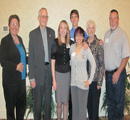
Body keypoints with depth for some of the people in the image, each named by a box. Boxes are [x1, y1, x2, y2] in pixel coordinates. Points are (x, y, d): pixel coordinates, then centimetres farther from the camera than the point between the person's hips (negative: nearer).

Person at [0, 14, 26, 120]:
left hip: (21, 78, 6)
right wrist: (16, 67, -21)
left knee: (22, 105, 14)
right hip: (11, 79, -6)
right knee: (11, 106, 9)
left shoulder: (19, 39, 11)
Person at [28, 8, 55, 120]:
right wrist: (32, 77, -9)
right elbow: (31, 57, -5)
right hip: (38, 71, -3)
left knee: (48, 100, 15)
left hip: (49, 70, 3)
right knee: (37, 101, 7)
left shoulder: (52, 32, 7)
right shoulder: (33, 34, -3)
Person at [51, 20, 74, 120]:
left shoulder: (71, 43, 3)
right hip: (58, 74, -2)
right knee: (59, 103, 6)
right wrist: (54, 80, -8)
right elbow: (52, 62, -6)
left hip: (68, 74, 3)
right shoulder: (55, 42, -6)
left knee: (66, 102, 12)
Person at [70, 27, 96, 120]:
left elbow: (93, 64, -7)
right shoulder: (72, 47, 3)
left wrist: (90, 80, -10)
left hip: (83, 83, -4)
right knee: (74, 106, 14)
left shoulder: (86, 49, -10)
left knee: (82, 107, 5)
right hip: (73, 82, 4)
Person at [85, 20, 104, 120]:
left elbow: (102, 64, -8)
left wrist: (99, 82, -10)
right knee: (88, 103, 15)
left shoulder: (98, 43, -7)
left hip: (95, 79, -4)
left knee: (95, 104, 3)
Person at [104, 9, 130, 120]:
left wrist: (118, 73, -16)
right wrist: (104, 69, 9)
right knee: (110, 100, 16)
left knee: (118, 102, 3)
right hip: (108, 73, 6)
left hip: (118, 73, -6)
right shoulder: (107, 33, 11)